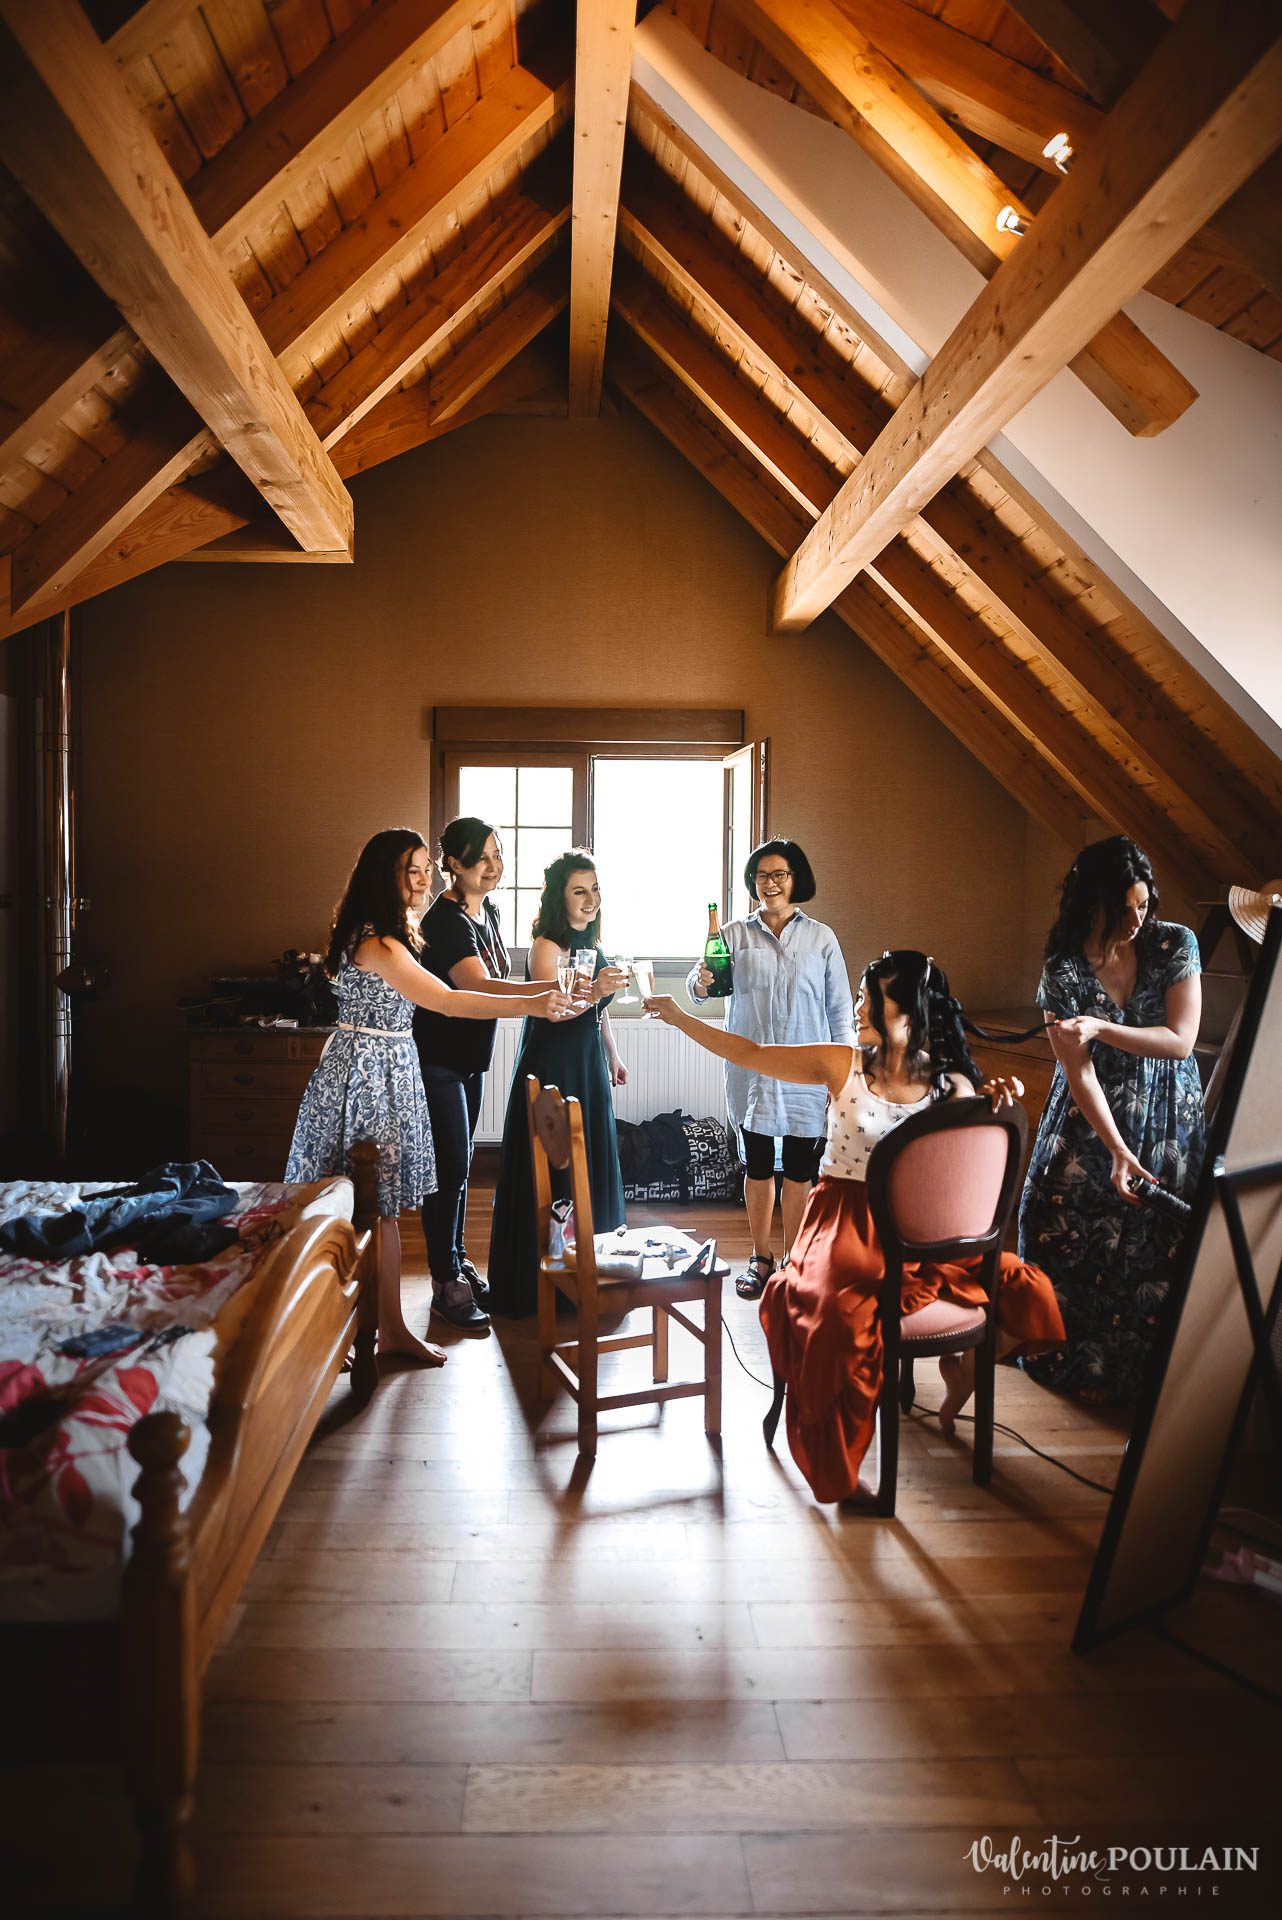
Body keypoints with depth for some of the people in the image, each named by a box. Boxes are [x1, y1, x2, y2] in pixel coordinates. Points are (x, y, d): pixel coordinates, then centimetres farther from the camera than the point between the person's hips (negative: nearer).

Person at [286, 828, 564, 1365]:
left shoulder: (395, 932, 10)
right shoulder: (376, 944, -21)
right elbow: (447, 1002, -29)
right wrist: (531, 1006, -31)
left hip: (392, 1068, 10)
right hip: (363, 1073, -10)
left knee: (382, 1205, 13)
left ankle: (392, 1330, 21)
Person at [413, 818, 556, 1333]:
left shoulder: (487, 912, 9)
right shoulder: (445, 919, -21)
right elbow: (477, 988, -34)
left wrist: (543, 996, 7)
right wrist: (547, 989, -42)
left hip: (471, 1057, 9)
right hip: (437, 1058, -9)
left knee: (460, 1165, 16)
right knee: (449, 1167, -4)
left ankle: (458, 1261, 28)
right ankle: (446, 1283, 7)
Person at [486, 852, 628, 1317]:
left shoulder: (590, 940, 11)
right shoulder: (547, 945, -14)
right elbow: (556, 1008, -27)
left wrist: (612, 1055, 25)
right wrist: (593, 991, -43)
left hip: (588, 1064, 8)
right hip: (553, 1065, -8)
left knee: (590, 1161, 12)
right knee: (551, 1170, -4)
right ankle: (535, 1283, 7)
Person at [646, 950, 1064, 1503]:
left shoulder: (952, 1086, 0)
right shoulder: (843, 1065, -3)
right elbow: (750, 1054, 1)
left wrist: (994, 1110, -12)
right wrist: (680, 1018, 0)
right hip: (846, 1222, -2)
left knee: (1026, 1290, -12)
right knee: (836, 1312, -33)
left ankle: (962, 1365, 22)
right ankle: (838, 1467, -9)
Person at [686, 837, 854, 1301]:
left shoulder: (821, 938, 4)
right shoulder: (735, 935, 4)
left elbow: (840, 1010, 5)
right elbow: (702, 984, -4)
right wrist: (700, 983, -28)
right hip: (751, 1070, 0)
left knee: (799, 1170, 6)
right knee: (757, 1167, 9)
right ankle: (760, 1260, 24)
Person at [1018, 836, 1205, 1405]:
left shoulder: (1174, 944, -11)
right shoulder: (1063, 971, -15)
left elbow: (1180, 1041, -15)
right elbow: (1079, 1072, -16)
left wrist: (1100, 1026, -28)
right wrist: (1117, 1151, -22)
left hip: (1167, 1121, 1)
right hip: (1092, 1118, 0)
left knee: (1152, 1244, 1)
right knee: (1064, 1230, 2)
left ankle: (1136, 1370, 20)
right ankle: (1066, 1352, 26)